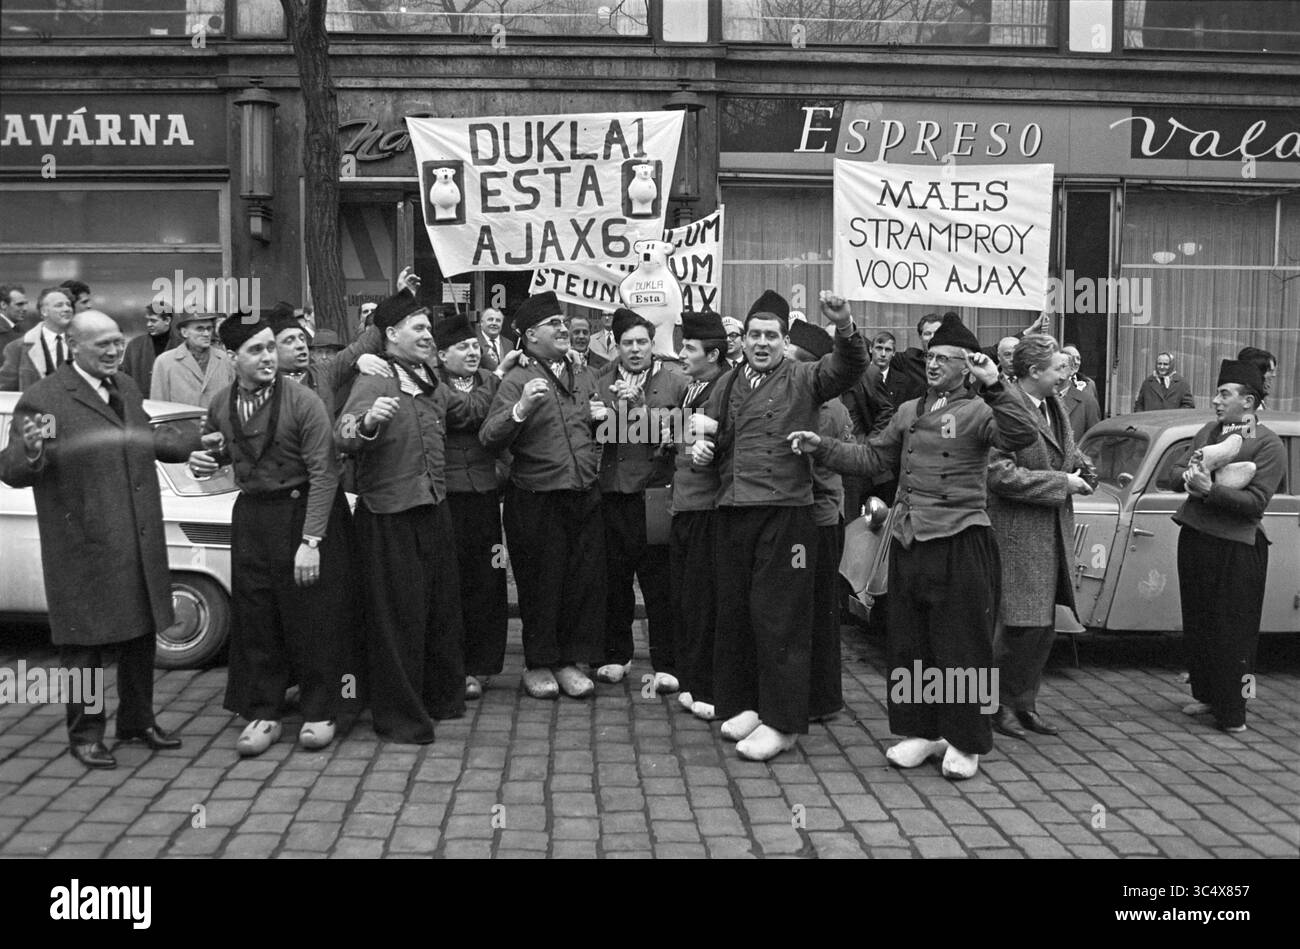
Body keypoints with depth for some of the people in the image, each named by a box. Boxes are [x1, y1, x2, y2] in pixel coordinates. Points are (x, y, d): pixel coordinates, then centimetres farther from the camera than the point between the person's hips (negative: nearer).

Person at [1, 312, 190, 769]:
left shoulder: (127, 388, 9)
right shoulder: (43, 398, -14)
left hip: (140, 543, 7)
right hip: (83, 548, -7)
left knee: (141, 634, 18)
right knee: (85, 644, 7)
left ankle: (137, 720, 35)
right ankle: (85, 733, 24)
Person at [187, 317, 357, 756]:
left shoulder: (303, 401, -13)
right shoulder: (220, 406, 3)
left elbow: (324, 473, -15)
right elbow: (217, 451, 21)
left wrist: (311, 541, -19)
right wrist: (204, 460, -5)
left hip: (305, 511, -4)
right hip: (252, 517, 5)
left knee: (314, 616, 4)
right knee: (254, 617, 9)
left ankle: (320, 711, 21)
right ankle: (263, 714, 23)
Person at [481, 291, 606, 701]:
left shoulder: (580, 380, 16)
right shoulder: (518, 381, -5)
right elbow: (489, 439, -16)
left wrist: (601, 417, 10)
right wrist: (520, 410, -31)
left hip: (584, 498, 6)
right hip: (537, 501, -5)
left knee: (587, 581, 7)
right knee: (541, 585, 4)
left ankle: (572, 659, 22)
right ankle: (539, 663, 21)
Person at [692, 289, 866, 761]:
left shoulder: (803, 379, 1)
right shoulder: (728, 386, 15)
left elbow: (849, 367, -15)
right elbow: (710, 434, 24)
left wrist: (844, 326, -33)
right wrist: (702, 447, 1)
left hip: (785, 512, -5)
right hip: (733, 511, 6)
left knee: (779, 615, -2)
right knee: (733, 611, 12)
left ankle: (781, 721, 7)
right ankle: (744, 704, 27)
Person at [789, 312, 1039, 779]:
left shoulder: (977, 410, -4)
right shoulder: (908, 411, 16)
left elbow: (1022, 436, -21)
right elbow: (872, 456, 15)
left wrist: (993, 386, -27)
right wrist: (823, 448, 6)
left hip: (960, 542, -6)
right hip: (908, 542, 6)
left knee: (961, 645, 3)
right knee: (908, 642, 12)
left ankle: (965, 742, 17)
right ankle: (922, 731, 27)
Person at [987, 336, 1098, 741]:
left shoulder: (1054, 405, 12)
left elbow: (1066, 451, 26)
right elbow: (1002, 476, -22)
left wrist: (1082, 466, 2)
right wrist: (1061, 483, -16)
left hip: (1053, 533, 9)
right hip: (1017, 533, -9)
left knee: (1044, 624, 13)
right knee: (1022, 624, -5)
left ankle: (1024, 702, 25)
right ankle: (999, 704, 13)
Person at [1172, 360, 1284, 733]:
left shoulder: (1269, 444, -9)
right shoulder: (1208, 431, 11)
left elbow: (1256, 502, -17)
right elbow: (1175, 471, 17)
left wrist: (1210, 489, -24)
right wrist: (1187, 473, -5)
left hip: (1235, 548, -6)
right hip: (1194, 538, 7)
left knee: (1231, 632, 0)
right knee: (1196, 623, 15)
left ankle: (1232, 713, 10)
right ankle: (1206, 694, 30)